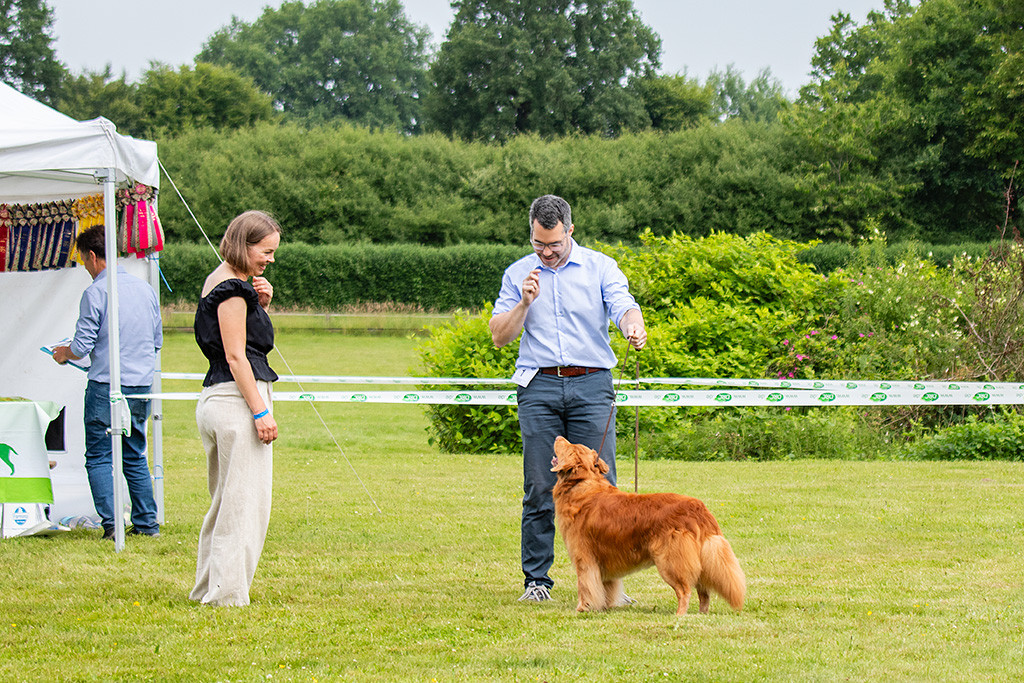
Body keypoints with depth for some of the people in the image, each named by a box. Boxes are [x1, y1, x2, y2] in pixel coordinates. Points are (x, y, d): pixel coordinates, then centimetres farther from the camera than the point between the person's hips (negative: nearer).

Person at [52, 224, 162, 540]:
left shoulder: (96, 292, -11)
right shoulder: (145, 289, 10)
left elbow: (82, 347, -11)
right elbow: (157, 341, 18)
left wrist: (62, 354, 9)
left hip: (106, 386, -6)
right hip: (141, 384, 6)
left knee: (99, 457, 0)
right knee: (135, 457, 15)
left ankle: (111, 523, -10)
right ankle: (146, 523, 13)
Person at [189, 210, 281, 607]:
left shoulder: (219, 282, 17)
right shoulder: (233, 288, -13)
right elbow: (236, 356, -17)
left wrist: (261, 304, 10)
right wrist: (261, 411, -18)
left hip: (215, 399, 10)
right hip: (238, 397, -10)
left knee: (225, 500, 16)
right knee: (245, 503, -7)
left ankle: (208, 589, 21)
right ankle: (229, 594, -7)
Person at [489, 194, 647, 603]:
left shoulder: (600, 267, 5)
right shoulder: (518, 274, 11)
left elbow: (623, 307, -11)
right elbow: (499, 336, 8)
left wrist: (634, 328, -35)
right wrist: (524, 303, -9)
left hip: (591, 385, -1)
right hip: (539, 388, 1)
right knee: (539, 488, 1)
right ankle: (536, 579, 8)